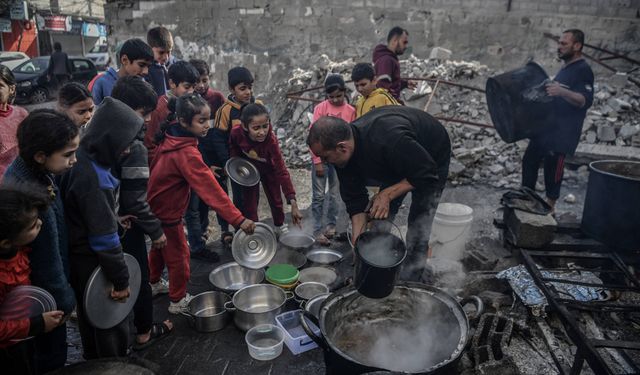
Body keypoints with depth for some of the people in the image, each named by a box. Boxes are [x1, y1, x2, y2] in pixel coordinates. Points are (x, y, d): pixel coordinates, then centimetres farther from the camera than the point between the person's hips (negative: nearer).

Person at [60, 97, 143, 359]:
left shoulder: (83, 160, -1)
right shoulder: (93, 178, -30)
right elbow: (105, 239, -26)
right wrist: (121, 279, -18)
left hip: (80, 258, 9)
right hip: (93, 265, -9)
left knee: (91, 317, 28)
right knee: (112, 324, 9)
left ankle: (94, 362, 49)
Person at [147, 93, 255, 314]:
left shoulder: (169, 137, -7)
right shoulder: (187, 154, -32)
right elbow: (211, 190, -38)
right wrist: (238, 219, -39)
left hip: (154, 206, 8)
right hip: (167, 213, -8)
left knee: (160, 249, 28)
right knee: (178, 256, 10)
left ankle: (151, 285, 49)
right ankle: (177, 301, 28)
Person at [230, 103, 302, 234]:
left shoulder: (271, 141, -41)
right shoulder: (236, 133, -34)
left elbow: (282, 171, -43)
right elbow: (233, 147, -6)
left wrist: (293, 203, -48)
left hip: (268, 170, -1)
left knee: (275, 200, 15)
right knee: (249, 201, 4)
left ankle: (280, 227, 41)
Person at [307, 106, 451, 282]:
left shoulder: (388, 139, -45)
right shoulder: (344, 155, -22)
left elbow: (427, 173, -33)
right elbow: (355, 201, -13)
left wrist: (387, 194, -33)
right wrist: (357, 243, -18)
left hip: (432, 158, -6)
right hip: (398, 162, 6)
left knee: (417, 232, -10)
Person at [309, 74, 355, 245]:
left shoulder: (351, 111, 1)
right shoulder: (321, 108, -6)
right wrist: (317, 161, -10)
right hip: (321, 157, -2)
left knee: (334, 195, 11)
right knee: (319, 196, 1)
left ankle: (331, 225, 25)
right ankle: (318, 230, 7)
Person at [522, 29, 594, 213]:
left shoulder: (583, 70, -13)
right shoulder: (565, 68, 16)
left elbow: (585, 100, -27)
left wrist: (562, 92, -41)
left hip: (563, 132, -10)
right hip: (546, 126, 10)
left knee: (552, 167, -3)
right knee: (530, 160, 13)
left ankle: (550, 206, 11)